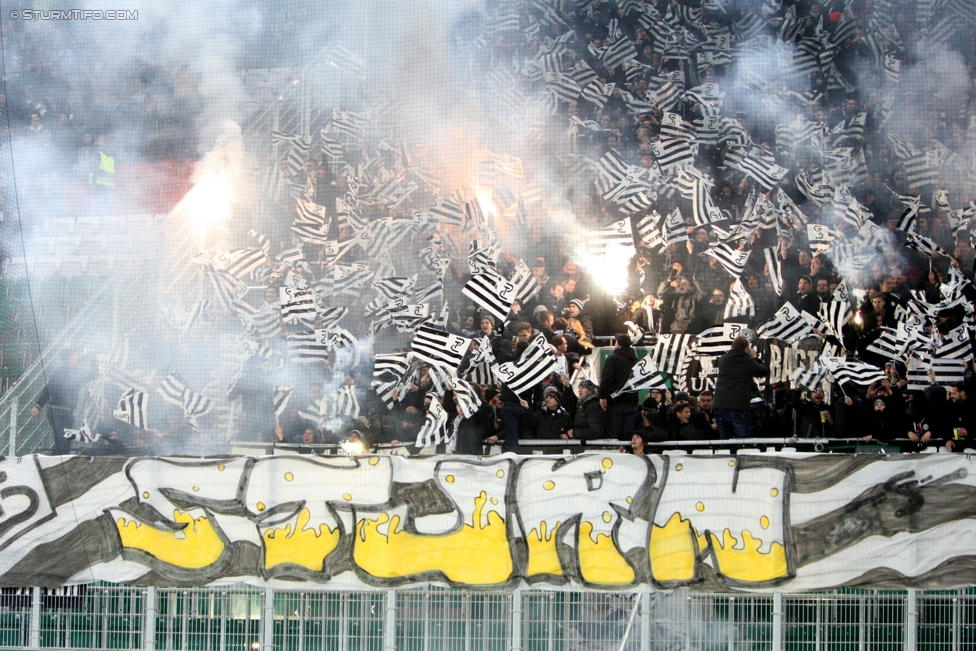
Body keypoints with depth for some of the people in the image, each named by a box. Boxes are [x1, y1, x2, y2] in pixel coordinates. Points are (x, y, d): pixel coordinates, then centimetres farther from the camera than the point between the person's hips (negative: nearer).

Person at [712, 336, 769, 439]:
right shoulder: (748, 361, -3)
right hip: (738, 408, -5)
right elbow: (765, 371, 8)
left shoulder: (722, 360, 10)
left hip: (719, 406, 5)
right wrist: (754, 357, 19)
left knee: (723, 441, 11)